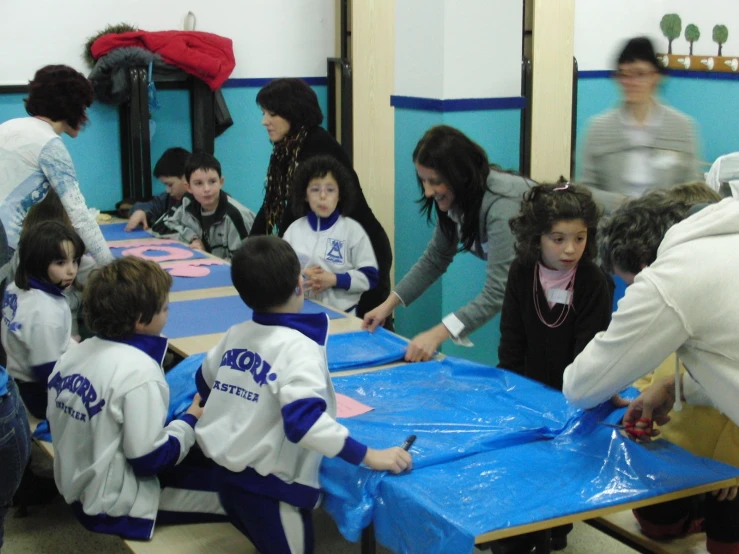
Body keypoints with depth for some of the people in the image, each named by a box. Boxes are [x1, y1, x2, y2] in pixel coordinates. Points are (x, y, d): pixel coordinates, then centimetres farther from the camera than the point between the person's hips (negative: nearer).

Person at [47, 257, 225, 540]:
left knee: (200, 464, 21)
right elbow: (149, 459, -23)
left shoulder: (72, 356, 0)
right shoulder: (139, 371, -25)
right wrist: (190, 421, -7)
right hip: (117, 504, -9)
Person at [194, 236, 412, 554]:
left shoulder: (236, 334, 2)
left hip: (227, 476, 8)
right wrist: (370, 456, -32)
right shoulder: (298, 346, -20)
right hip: (268, 488, -7)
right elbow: (304, 420, -33)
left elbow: (204, 384, 20)